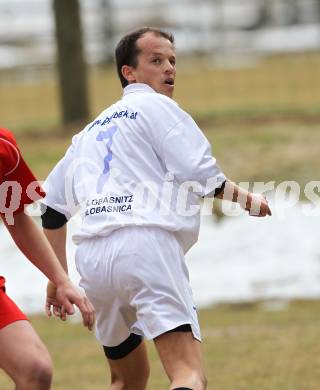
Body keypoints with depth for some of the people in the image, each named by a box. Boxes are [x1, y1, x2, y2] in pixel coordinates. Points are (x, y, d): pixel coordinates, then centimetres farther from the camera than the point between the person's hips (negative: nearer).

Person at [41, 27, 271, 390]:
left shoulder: (92, 130, 28)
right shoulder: (157, 107, 6)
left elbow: (53, 204, 29)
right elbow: (198, 172, -5)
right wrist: (246, 199, 11)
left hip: (91, 258, 7)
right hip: (145, 244, -7)